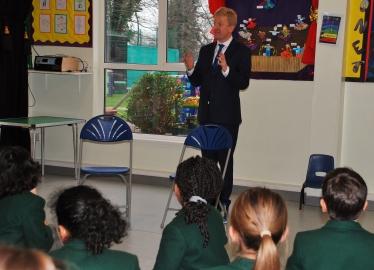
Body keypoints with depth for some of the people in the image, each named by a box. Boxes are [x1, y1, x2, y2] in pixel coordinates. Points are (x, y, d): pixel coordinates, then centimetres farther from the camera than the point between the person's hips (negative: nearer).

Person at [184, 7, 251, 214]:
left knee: (225, 160, 1)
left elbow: (243, 83, -14)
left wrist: (226, 69, -29)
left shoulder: (242, 51, -4)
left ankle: (223, 203, 9)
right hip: (206, 114, 5)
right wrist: (191, 69, -10)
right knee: (207, 160, 11)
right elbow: (197, 82, 10)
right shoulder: (206, 50, 11)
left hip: (227, 116, -5)